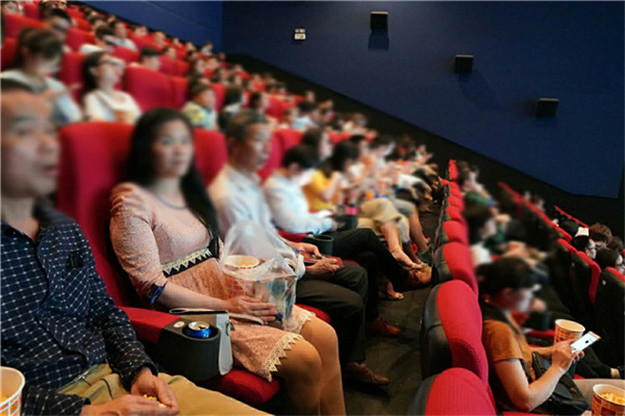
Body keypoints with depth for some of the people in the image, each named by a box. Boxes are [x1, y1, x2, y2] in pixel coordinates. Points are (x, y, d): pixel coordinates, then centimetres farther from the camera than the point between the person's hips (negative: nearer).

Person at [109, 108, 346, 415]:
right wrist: (225, 306, -18)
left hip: (228, 294, 7)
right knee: (304, 359, -18)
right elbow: (153, 286, -14)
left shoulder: (191, 191, 14)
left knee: (324, 335, -11)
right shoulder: (132, 202, -8)